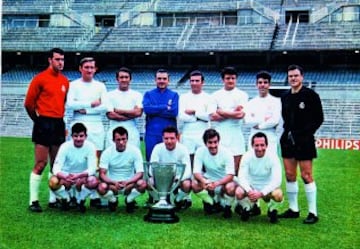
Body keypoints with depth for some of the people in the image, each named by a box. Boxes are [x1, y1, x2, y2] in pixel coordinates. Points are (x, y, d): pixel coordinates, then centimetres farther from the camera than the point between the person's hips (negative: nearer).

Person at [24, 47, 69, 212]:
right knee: (41, 164, -5)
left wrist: (60, 118, 12)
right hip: (44, 124, -6)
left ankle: (53, 199, 18)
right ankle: (34, 201, 3)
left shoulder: (65, 81, 10)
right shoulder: (40, 78, -6)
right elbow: (28, 103, -3)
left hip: (58, 125, 6)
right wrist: (38, 120, 5)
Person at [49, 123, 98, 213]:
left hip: (83, 177, 0)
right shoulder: (65, 146, -16)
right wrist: (65, 177, -45)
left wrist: (78, 176, -42)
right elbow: (56, 168, -23)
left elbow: (92, 169, -22)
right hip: (66, 175, 0)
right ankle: (66, 199, 1)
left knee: (94, 182, -34)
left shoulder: (90, 146, -16)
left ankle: (80, 200, -2)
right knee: (53, 182, -33)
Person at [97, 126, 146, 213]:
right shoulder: (107, 152, -9)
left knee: (142, 184, -32)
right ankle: (113, 200, 4)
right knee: (101, 187, -33)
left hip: (130, 184, 0)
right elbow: (102, 174, -13)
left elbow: (140, 173, -13)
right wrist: (114, 183, -33)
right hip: (112, 184, 0)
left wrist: (126, 182, -31)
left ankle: (129, 200, 2)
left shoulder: (134, 150, -10)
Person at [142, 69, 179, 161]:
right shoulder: (148, 94, 11)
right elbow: (147, 108, -9)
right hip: (152, 134, 1)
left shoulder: (174, 95, 9)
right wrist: (165, 107, -8)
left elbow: (174, 112, -8)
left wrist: (154, 110, -6)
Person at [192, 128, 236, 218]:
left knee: (230, 187, -36)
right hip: (209, 180, 3)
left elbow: (230, 175, -25)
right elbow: (196, 172, -18)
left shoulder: (226, 153, -20)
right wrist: (204, 181, -42)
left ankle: (227, 207, -1)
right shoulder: (200, 151, -14)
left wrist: (217, 183, -44)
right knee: (195, 184, -27)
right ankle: (214, 204, 0)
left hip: (224, 181, -2)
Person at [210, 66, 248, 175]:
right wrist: (233, 113, -4)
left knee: (236, 166, -2)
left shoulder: (242, 95, 8)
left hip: (235, 133, -1)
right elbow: (212, 116, -1)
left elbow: (241, 114, -7)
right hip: (219, 134, 1)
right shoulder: (216, 95, 12)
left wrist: (221, 112, -2)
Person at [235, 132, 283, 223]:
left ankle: (272, 210, 3)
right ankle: (246, 208, 5)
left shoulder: (273, 157, -17)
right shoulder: (247, 156, -13)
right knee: (239, 192, -30)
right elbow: (241, 177, -16)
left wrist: (261, 193, -34)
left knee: (278, 195, -33)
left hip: (267, 188, -1)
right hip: (251, 186, 1)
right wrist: (249, 191, -35)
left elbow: (277, 180, -22)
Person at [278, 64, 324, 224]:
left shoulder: (311, 95, -5)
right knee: (289, 175, 8)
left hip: (304, 141, -6)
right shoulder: (285, 97, 11)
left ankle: (313, 213, 3)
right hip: (288, 140, 6)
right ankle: (293, 209, 18)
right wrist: (288, 132, 2)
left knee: (306, 176, -5)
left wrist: (306, 132, -14)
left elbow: (319, 118, -5)